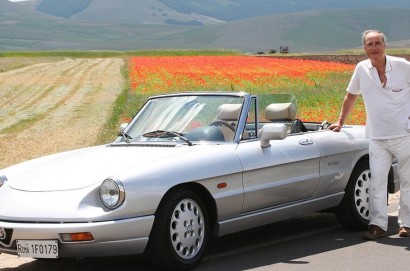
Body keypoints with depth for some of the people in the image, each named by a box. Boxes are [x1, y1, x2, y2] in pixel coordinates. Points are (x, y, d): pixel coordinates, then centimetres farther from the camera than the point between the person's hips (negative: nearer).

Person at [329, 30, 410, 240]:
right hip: (377, 137, 2)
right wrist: (340, 122, 18)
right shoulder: (361, 69, 2)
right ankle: (378, 225, -3)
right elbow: (351, 96, 17)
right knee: (377, 181, -5)